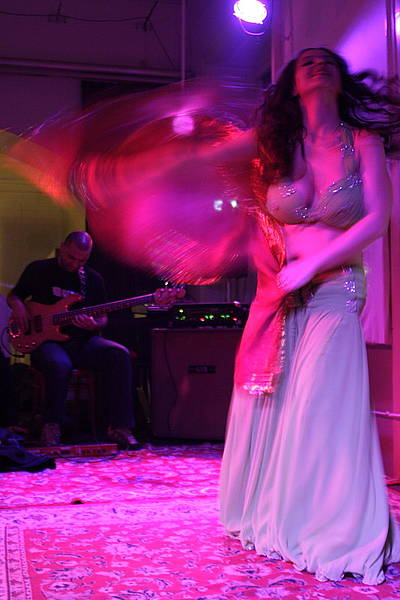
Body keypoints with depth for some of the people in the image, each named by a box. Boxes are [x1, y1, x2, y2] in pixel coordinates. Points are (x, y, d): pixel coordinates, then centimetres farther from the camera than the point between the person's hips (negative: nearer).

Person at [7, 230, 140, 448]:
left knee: (120, 355, -27)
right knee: (60, 364, -39)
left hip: (82, 342, 3)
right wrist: (18, 306, -7)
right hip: (46, 341, -3)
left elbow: (102, 318, 13)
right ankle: (51, 427, -17)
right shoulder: (38, 269, 6)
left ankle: (119, 427, -23)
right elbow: (13, 295, 17)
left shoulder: (93, 279, 10)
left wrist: (93, 325, -11)